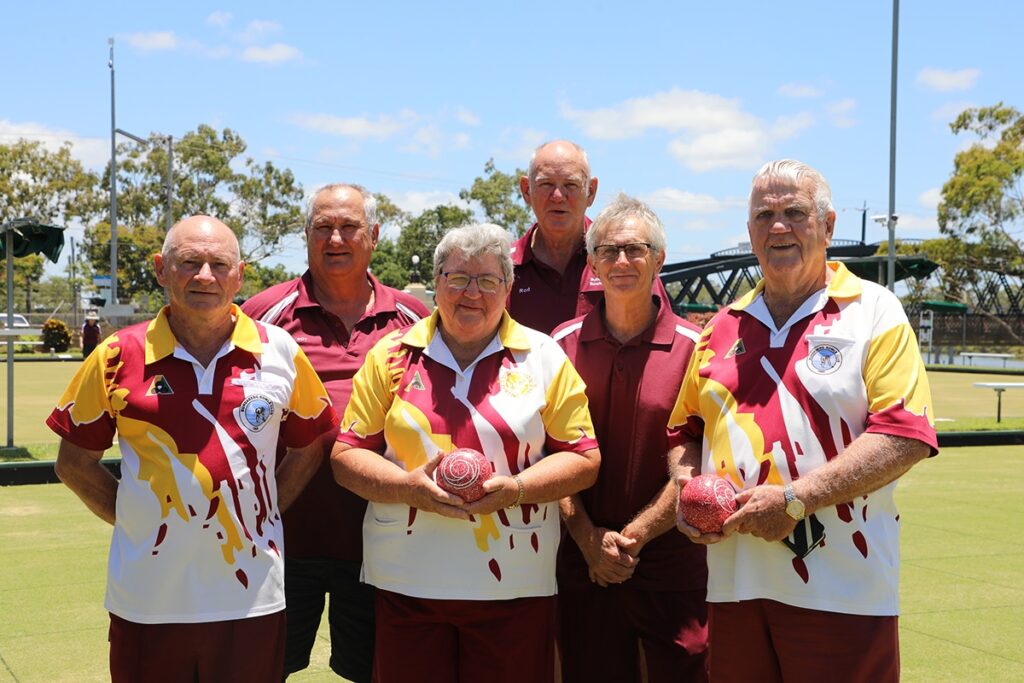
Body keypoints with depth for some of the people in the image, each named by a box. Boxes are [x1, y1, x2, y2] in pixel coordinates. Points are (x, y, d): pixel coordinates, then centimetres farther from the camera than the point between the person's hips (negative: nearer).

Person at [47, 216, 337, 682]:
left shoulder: (279, 351, 0)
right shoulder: (119, 355, -2)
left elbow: (308, 445, 12)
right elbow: (75, 462, 6)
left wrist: (264, 514, 3)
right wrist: (132, 519, -1)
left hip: (251, 596, 1)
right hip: (146, 602, 0)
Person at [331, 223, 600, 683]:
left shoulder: (544, 358, 5)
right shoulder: (392, 355, 6)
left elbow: (583, 458, 4)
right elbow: (346, 456, 5)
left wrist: (517, 488, -13)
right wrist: (408, 486, -13)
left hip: (515, 587, 0)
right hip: (406, 581, 1)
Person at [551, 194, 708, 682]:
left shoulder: (693, 347, -3)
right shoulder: (564, 344, 3)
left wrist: (634, 534, -11)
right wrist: (589, 539, -8)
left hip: (672, 568, -1)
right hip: (583, 566, 2)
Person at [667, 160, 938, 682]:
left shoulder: (873, 312, 0)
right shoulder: (723, 327, 15)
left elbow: (905, 435, -11)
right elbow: (686, 430, 22)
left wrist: (796, 498, -16)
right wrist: (689, 488, 0)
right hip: (733, 584, 5)